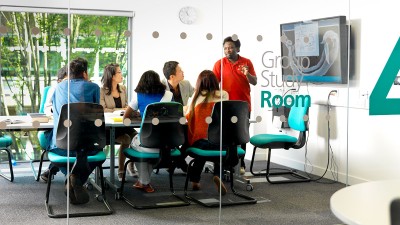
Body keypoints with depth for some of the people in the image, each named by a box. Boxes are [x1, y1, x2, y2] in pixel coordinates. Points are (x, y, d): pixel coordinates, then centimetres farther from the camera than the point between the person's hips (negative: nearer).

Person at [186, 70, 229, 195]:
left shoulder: (196, 97, 8)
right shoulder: (223, 95, 8)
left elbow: (188, 117, 14)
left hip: (197, 141, 2)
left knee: (203, 147, 34)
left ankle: (195, 180, 31)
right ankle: (217, 175, 5)